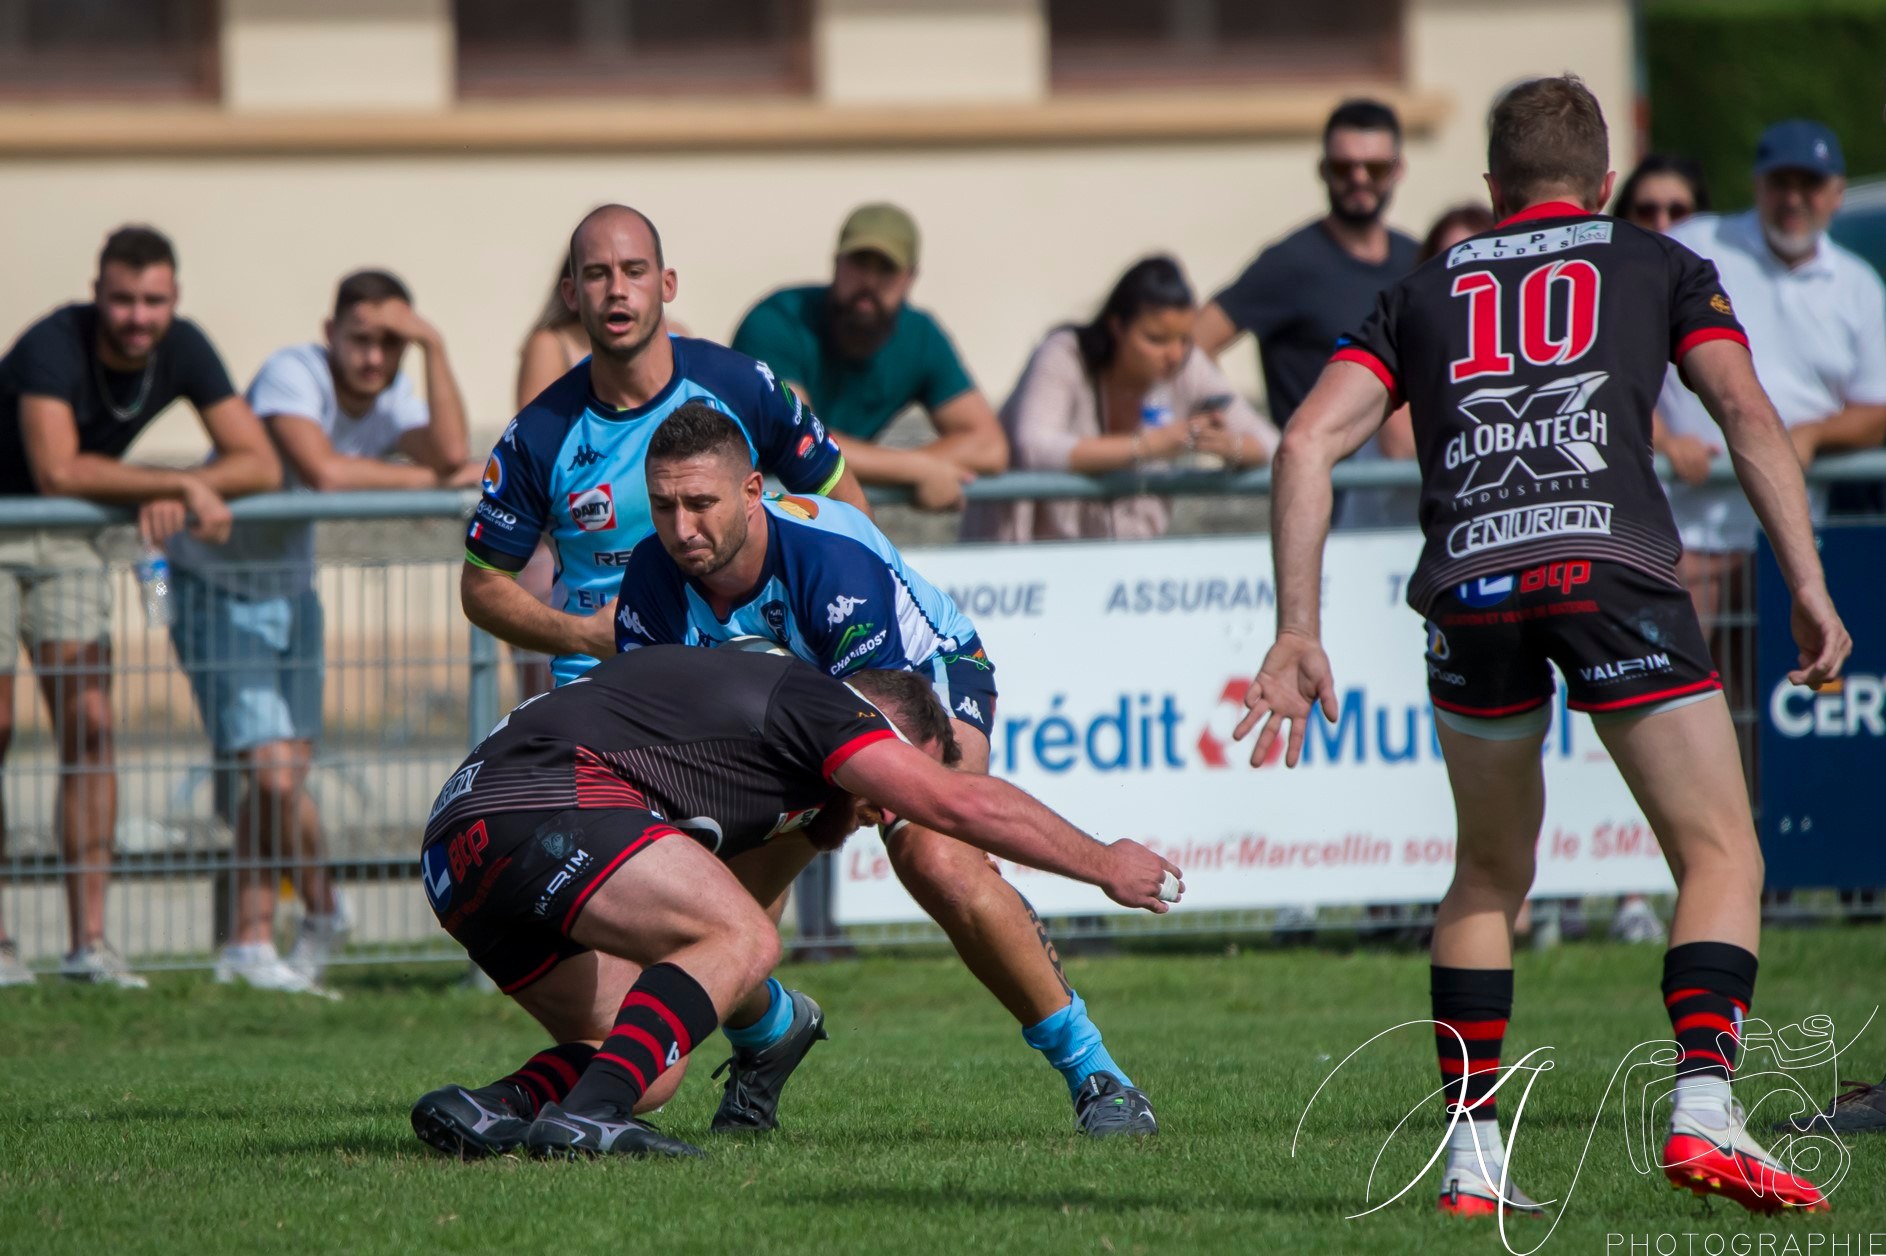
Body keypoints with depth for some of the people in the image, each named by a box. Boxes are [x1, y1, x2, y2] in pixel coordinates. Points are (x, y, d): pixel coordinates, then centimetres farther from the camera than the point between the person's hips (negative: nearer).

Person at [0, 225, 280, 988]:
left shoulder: (182, 351, -9)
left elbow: (262, 464, -11)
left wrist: (175, 498, -28)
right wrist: (180, 486, -33)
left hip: (65, 541, 5)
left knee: (90, 726, -3)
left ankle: (89, 941, -3)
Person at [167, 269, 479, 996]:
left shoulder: (391, 399, -3)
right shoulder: (292, 375, -23)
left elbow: (451, 454, -22)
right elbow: (322, 471, -37)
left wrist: (434, 349, -25)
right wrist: (432, 480, -26)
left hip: (290, 588, 7)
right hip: (218, 587, -7)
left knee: (284, 772, 1)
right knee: (271, 768, -15)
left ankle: (252, 947, 13)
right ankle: (322, 910, 5)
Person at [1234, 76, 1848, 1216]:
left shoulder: (1422, 295, 26)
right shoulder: (1657, 266, 21)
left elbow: (1308, 443, 15)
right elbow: (1748, 412, 7)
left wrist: (1298, 632, 13)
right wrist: (1809, 587, 5)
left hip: (1470, 583, 3)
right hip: (1613, 562, -3)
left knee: (1492, 873, 21)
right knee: (1721, 856, 4)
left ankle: (1471, 1155, 14)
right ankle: (1705, 1111, -17)